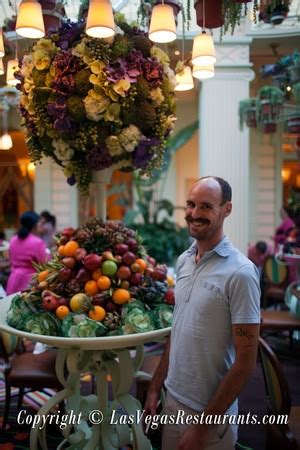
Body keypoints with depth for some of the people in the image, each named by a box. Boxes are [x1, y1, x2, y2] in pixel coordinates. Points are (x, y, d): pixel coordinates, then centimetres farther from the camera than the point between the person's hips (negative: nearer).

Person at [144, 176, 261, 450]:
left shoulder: (240, 272, -19)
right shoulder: (183, 260, 2)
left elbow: (245, 363, -17)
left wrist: (203, 426, -16)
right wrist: (155, 387, 10)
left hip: (210, 411, -6)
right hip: (173, 399, 6)